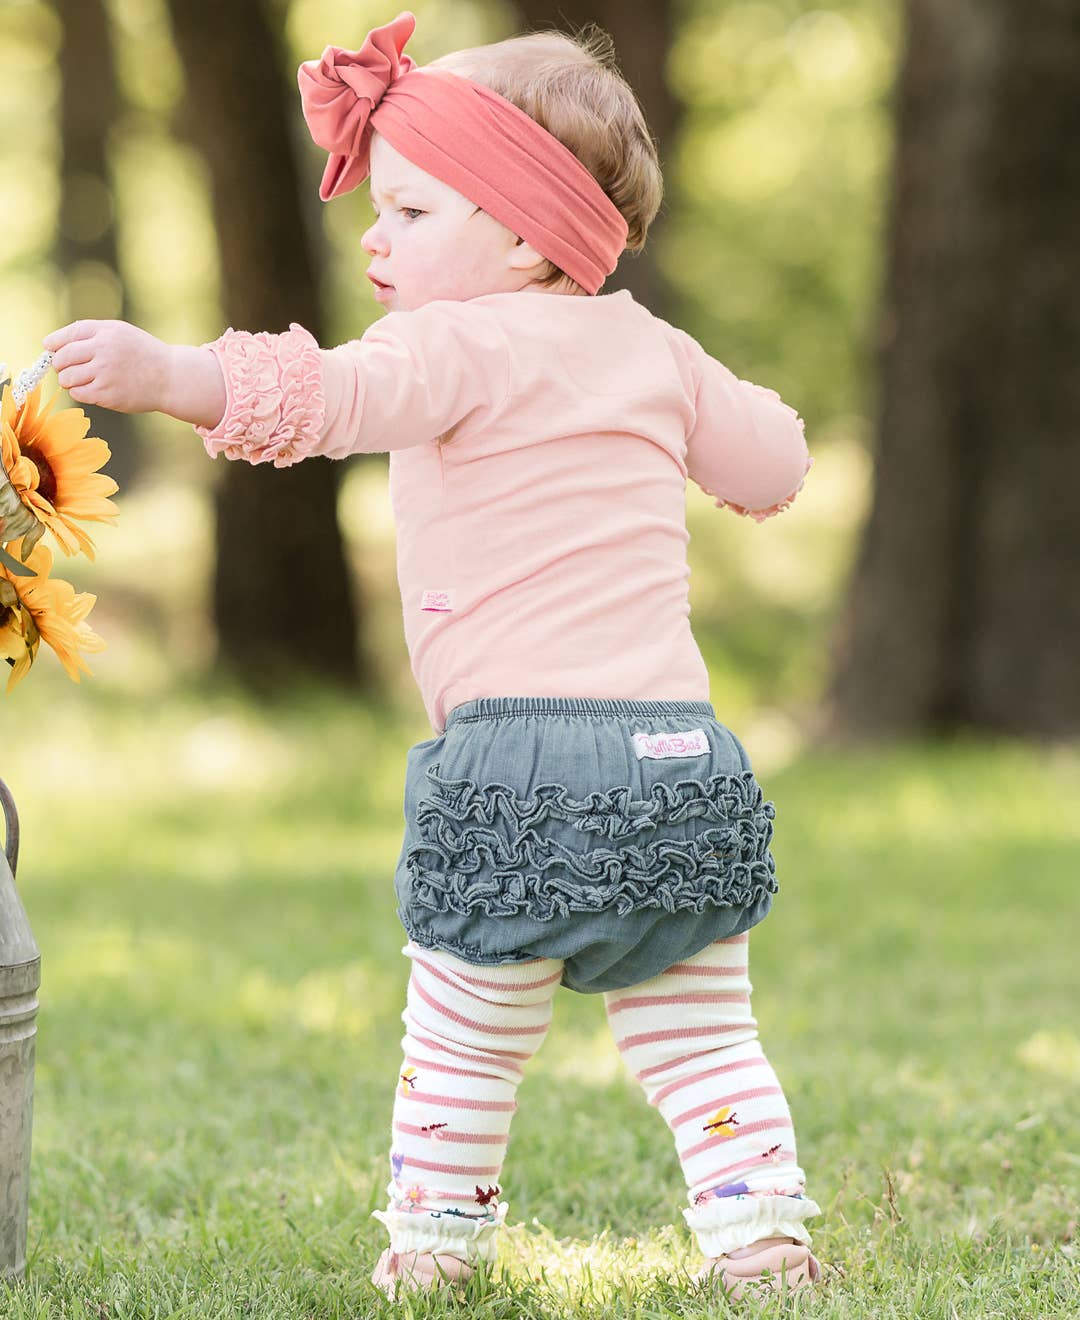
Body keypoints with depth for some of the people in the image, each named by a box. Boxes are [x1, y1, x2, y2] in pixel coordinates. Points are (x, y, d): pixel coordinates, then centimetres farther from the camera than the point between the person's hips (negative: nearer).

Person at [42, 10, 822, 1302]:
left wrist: (163, 372, -37)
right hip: (683, 749, 6)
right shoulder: (652, 349, 14)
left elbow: (323, 397, -25)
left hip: (521, 764, -5)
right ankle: (762, 1236, 10)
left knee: (463, 1042, 12)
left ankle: (431, 1244, 21)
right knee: (701, 1039, 15)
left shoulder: (463, 346, -5)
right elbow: (775, 464, 25)